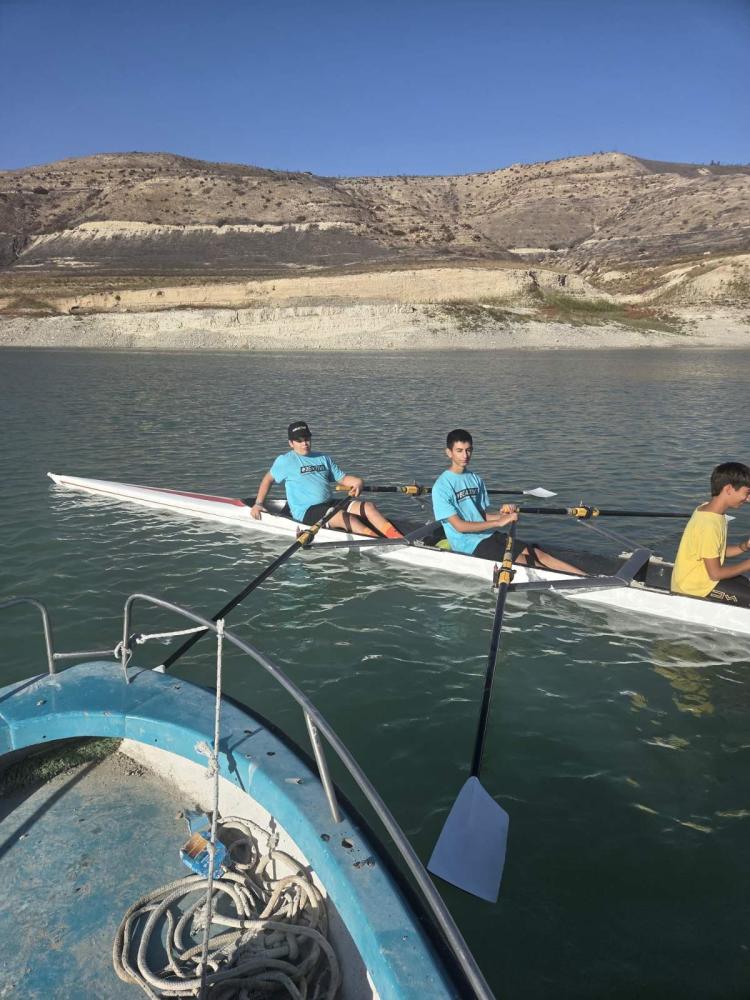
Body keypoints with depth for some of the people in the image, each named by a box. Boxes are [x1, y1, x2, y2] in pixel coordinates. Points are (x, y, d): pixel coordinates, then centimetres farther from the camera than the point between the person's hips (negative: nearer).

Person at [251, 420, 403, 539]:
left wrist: (357, 482, -4)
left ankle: (401, 540, -35)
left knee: (367, 506, -18)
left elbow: (342, 478, 17)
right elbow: (268, 479, 15)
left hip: (330, 505, 6)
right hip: (306, 513, -6)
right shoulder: (286, 460, 5)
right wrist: (258, 503, 6)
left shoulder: (324, 458, 20)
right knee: (346, 517, -33)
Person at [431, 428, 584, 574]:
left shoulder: (476, 479, 12)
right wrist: (498, 522, -19)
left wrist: (504, 515, -7)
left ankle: (585, 576, -13)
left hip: (489, 536, 7)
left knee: (536, 552, -10)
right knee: (524, 560, -19)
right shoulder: (441, 486, -11)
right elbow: (459, 526, -17)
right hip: (468, 545, -7)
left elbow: (483, 516, 14)